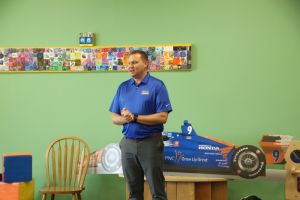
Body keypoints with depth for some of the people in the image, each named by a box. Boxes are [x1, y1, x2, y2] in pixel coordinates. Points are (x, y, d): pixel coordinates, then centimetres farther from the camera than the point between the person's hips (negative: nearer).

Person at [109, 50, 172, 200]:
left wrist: (134, 117, -15)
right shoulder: (123, 87, 11)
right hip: (128, 142, 5)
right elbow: (114, 118, 10)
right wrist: (125, 119, -12)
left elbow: (162, 117, -12)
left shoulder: (157, 85, -4)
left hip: (150, 142, -5)